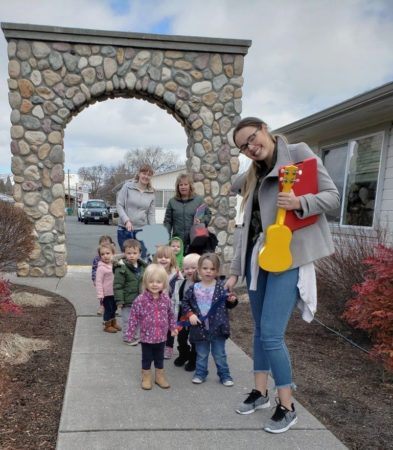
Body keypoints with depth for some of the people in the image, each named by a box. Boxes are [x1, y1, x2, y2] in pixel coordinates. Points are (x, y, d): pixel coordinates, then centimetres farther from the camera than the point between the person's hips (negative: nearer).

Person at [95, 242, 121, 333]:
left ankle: (113, 323, 36)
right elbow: (98, 282, -20)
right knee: (108, 309, 3)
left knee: (113, 308, 19)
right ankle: (107, 326, 20)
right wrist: (100, 294, -22)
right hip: (106, 294, -7)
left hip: (114, 292, 7)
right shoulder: (101, 268, -20)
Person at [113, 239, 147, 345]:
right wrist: (119, 300, -18)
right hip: (127, 300, -6)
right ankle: (127, 337, 19)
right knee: (127, 319, 4)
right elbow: (117, 286, -16)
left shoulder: (142, 267, 5)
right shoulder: (121, 268, -16)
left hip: (139, 300, 6)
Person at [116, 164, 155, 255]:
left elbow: (151, 214, 7)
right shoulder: (128, 186, 1)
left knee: (142, 257, -1)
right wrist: (126, 220, -16)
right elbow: (119, 205, -3)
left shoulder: (151, 193, 9)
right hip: (125, 230, -2)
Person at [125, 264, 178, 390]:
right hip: (147, 336, -3)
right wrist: (130, 333, -10)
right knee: (147, 358, 14)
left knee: (159, 358, 19)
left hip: (161, 336, 3)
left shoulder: (166, 299, -6)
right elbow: (133, 317, -12)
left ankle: (160, 376, 36)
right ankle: (146, 377, 32)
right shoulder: (140, 300, -17)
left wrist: (173, 327, 13)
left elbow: (171, 315, 8)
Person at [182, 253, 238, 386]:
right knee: (201, 354, 17)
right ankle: (200, 374, 34)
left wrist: (232, 300, -18)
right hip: (200, 327, 1)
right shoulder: (194, 288, -5)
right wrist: (190, 314, -9)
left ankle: (224, 375, 27)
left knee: (219, 354, 12)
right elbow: (185, 303, 5)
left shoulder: (221, 287, -6)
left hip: (217, 326, -1)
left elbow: (228, 304, 3)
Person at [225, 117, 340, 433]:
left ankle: (287, 407, 10)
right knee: (260, 330, 14)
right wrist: (235, 270, 15)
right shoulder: (254, 176, 15)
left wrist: (300, 202, -26)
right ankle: (260, 392, 30)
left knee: (271, 334, -8)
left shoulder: (299, 154, -4)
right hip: (258, 259, 7)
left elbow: (333, 196, -7)